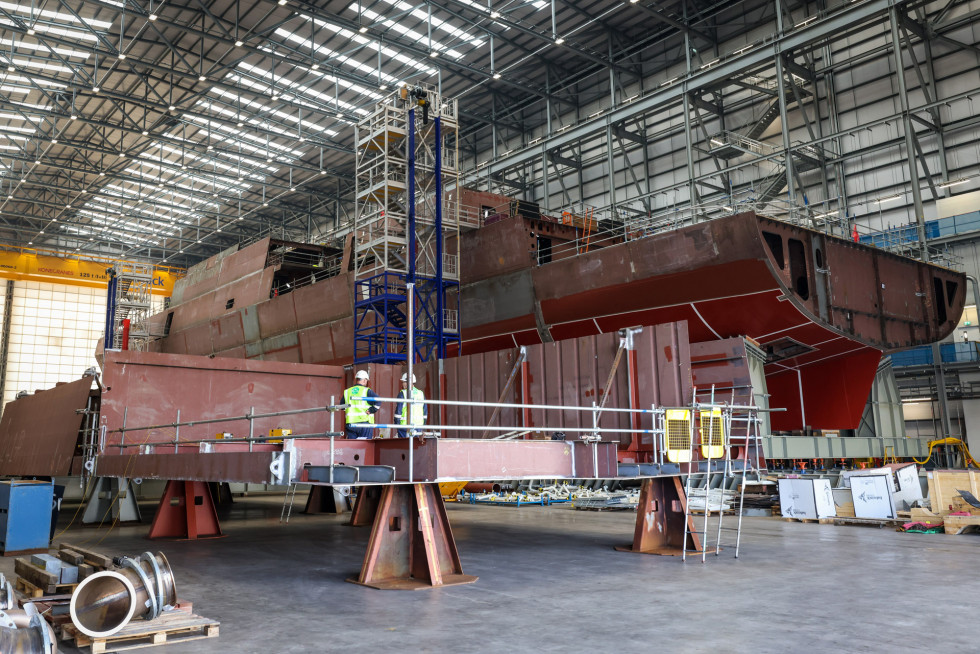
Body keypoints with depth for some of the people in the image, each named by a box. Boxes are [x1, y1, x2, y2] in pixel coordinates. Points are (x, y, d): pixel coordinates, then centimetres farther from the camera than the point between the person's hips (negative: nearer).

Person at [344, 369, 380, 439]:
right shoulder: (367, 391, -4)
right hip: (365, 422, -4)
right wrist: (371, 411, -9)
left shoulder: (347, 392, 12)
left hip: (350, 424, 4)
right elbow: (378, 401, -18)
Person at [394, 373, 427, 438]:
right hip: (418, 425, 5)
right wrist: (423, 424, 18)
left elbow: (399, 409, -9)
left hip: (405, 424, -5)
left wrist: (396, 423, -2)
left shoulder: (403, 393, -6)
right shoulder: (421, 393, 10)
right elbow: (425, 411, 12)